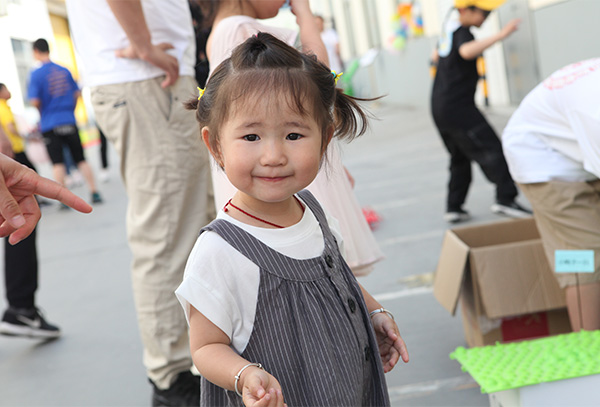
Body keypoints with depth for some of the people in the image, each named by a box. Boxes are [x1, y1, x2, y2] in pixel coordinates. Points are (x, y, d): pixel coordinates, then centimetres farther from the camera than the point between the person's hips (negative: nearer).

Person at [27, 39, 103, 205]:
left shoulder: (36, 74, -8)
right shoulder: (64, 71, 6)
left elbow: (35, 101, -14)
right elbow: (77, 93, 10)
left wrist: (42, 110, 7)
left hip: (50, 124, -3)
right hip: (69, 121, 4)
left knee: (57, 163, 1)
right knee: (80, 159, 8)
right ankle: (94, 192, 5)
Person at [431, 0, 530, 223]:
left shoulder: (450, 28, 14)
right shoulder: (462, 32, -14)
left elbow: (436, 56, 32)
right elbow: (467, 51, -39)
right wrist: (500, 35, -43)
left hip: (439, 108, 10)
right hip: (458, 108, -10)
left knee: (460, 158, 17)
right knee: (492, 150, -10)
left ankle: (453, 207, 17)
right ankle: (505, 199, -17)